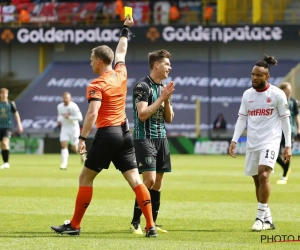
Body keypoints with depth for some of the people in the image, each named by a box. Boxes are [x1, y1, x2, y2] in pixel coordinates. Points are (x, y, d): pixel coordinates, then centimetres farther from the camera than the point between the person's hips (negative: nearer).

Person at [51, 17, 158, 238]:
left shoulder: (97, 85, -9)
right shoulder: (121, 74, 10)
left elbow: (93, 113, -21)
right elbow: (121, 52, 30)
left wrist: (82, 138, -19)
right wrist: (126, 29, 44)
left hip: (107, 134, -6)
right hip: (125, 132, 6)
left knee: (86, 178, 5)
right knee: (135, 179, 1)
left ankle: (74, 225, 8)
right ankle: (151, 226, -7)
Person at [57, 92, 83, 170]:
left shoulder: (73, 107, -18)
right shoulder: (59, 106, 2)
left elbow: (80, 117, -21)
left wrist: (69, 117, -27)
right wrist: (59, 120, 1)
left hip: (73, 128, -4)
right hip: (64, 128, 4)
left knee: (74, 148, 3)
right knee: (64, 145, -12)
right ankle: (64, 163, -14)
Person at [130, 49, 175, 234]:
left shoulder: (164, 87, 13)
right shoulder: (143, 86, -10)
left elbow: (169, 119, 14)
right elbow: (142, 114, -18)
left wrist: (167, 100, -2)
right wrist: (161, 98, -16)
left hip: (161, 138, 8)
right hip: (145, 138, -8)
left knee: (158, 182, 6)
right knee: (149, 179, -15)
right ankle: (135, 222, -9)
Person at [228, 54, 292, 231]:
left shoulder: (277, 94, -6)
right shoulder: (247, 94, 6)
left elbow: (285, 120, -2)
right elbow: (242, 119, 9)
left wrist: (288, 145, -4)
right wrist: (234, 140, -1)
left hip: (270, 142, -5)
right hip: (252, 143, 5)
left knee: (263, 176, -21)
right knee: (258, 181, 8)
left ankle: (261, 217, -16)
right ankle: (268, 220, 16)